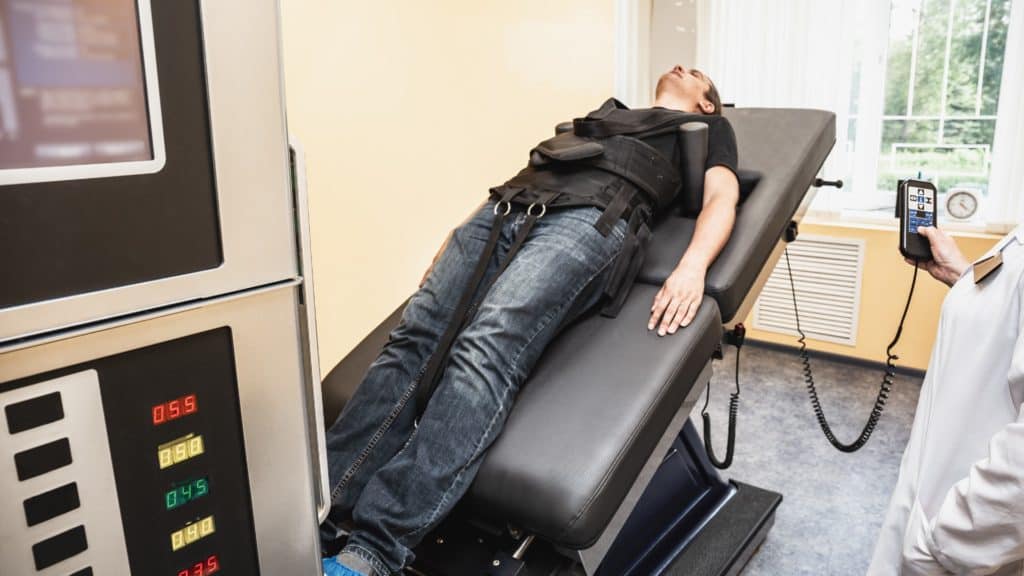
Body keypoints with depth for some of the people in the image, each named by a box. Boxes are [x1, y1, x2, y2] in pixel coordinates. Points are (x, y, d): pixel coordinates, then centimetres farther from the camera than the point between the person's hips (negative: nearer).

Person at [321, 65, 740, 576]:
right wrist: (456, 238, 20)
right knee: (415, 335, -19)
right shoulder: (609, 111, 41)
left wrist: (693, 266, -13)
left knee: (486, 350, -30)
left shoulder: (709, 127, 28)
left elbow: (722, 197, 9)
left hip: (588, 220, -5)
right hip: (505, 208, 5)